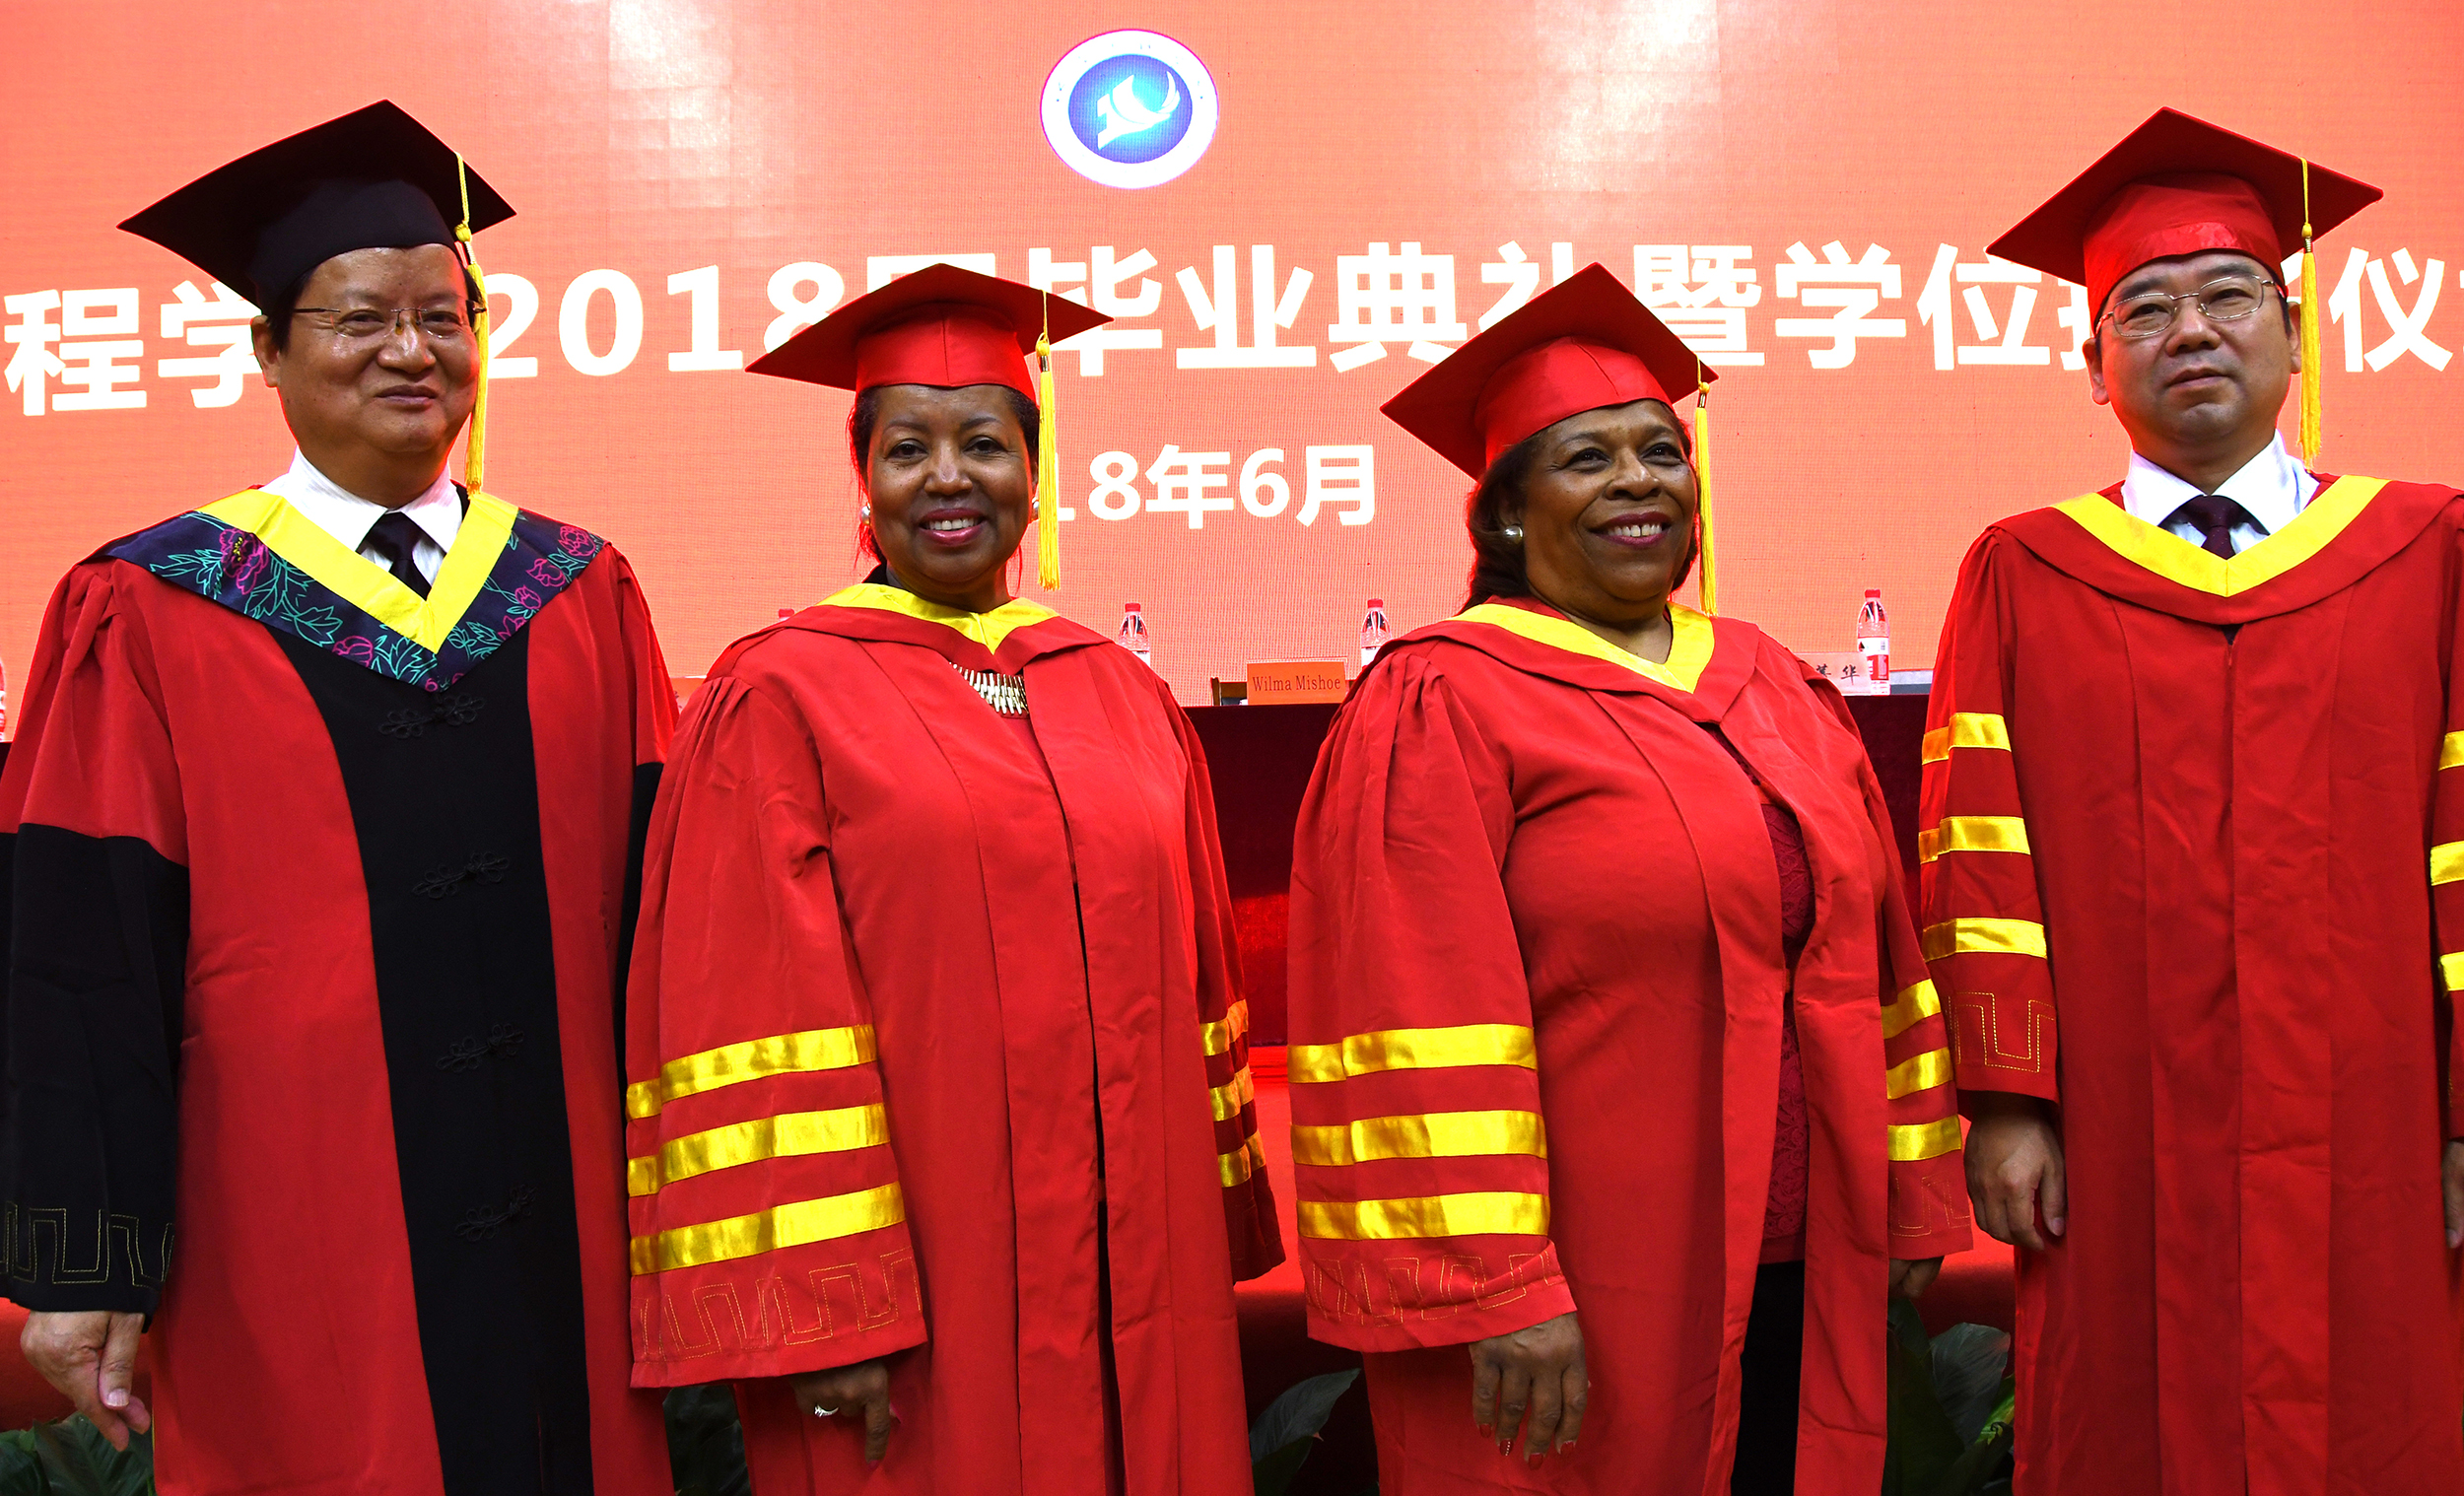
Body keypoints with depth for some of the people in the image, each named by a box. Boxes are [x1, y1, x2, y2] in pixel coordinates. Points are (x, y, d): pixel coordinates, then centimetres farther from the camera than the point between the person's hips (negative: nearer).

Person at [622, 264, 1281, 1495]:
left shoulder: (1125, 697, 8)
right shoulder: (779, 697, -6)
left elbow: (1191, 989, 12)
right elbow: (757, 1028, -10)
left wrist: (1221, 1238, 12)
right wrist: (820, 1310, -14)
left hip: (1137, 1289, 5)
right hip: (914, 1307, -4)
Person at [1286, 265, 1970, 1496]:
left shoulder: (1777, 689, 11)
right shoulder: (1440, 705, -10)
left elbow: (1877, 964, 13)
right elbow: (1427, 1026, -16)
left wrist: (1914, 1198, 12)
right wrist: (1496, 1290, -19)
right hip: (1570, 1305, -6)